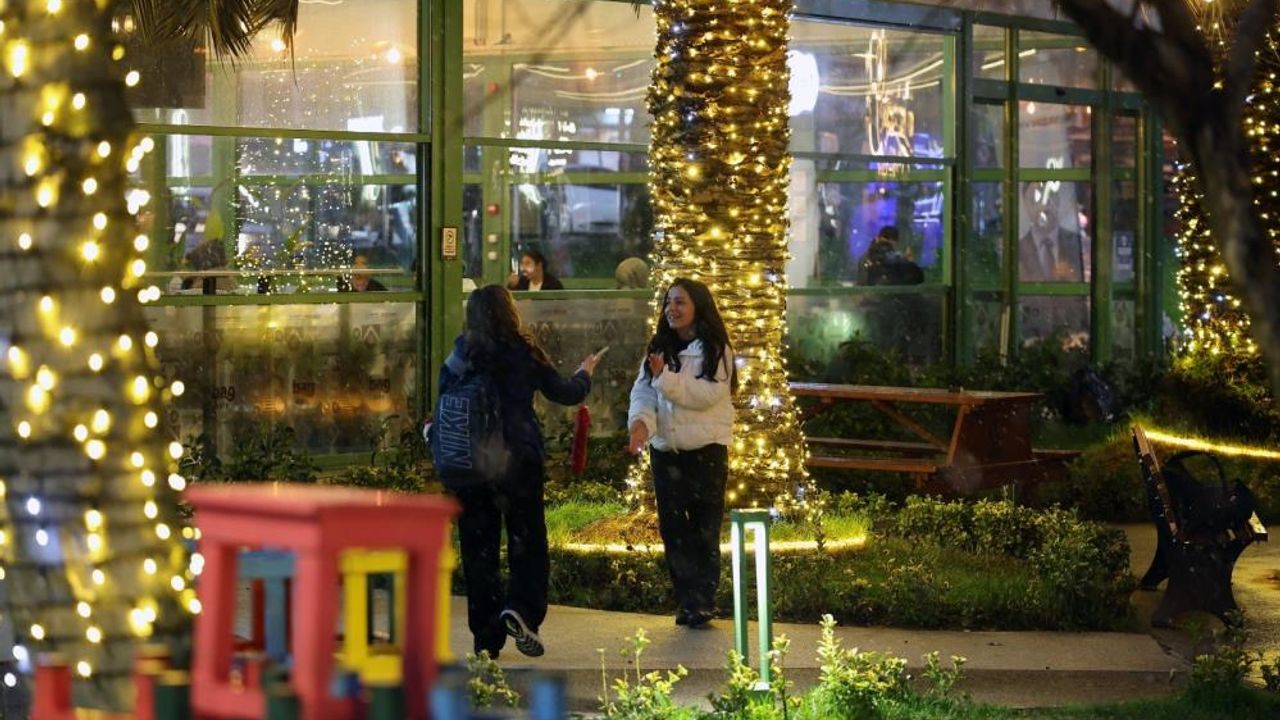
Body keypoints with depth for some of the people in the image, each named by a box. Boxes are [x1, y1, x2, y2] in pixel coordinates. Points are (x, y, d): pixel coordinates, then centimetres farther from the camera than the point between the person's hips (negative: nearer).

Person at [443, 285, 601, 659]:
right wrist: (584, 375, 26)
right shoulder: (523, 353, -4)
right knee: (527, 541, 8)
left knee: (478, 547, 10)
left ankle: (486, 638, 12)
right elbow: (565, 393, 6)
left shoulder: (461, 354, -2)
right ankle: (520, 610, -17)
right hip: (518, 459, -2)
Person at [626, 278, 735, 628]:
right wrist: (640, 420, -21)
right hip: (665, 450, 5)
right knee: (672, 527, 5)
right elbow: (643, 390, -1)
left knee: (705, 529, -1)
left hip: (706, 450, -5)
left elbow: (708, 394, -17)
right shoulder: (658, 348, 10)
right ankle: (686, 599, 12)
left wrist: (666, 377, -22)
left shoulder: (715, 349, -5)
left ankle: (702, 602, 4)